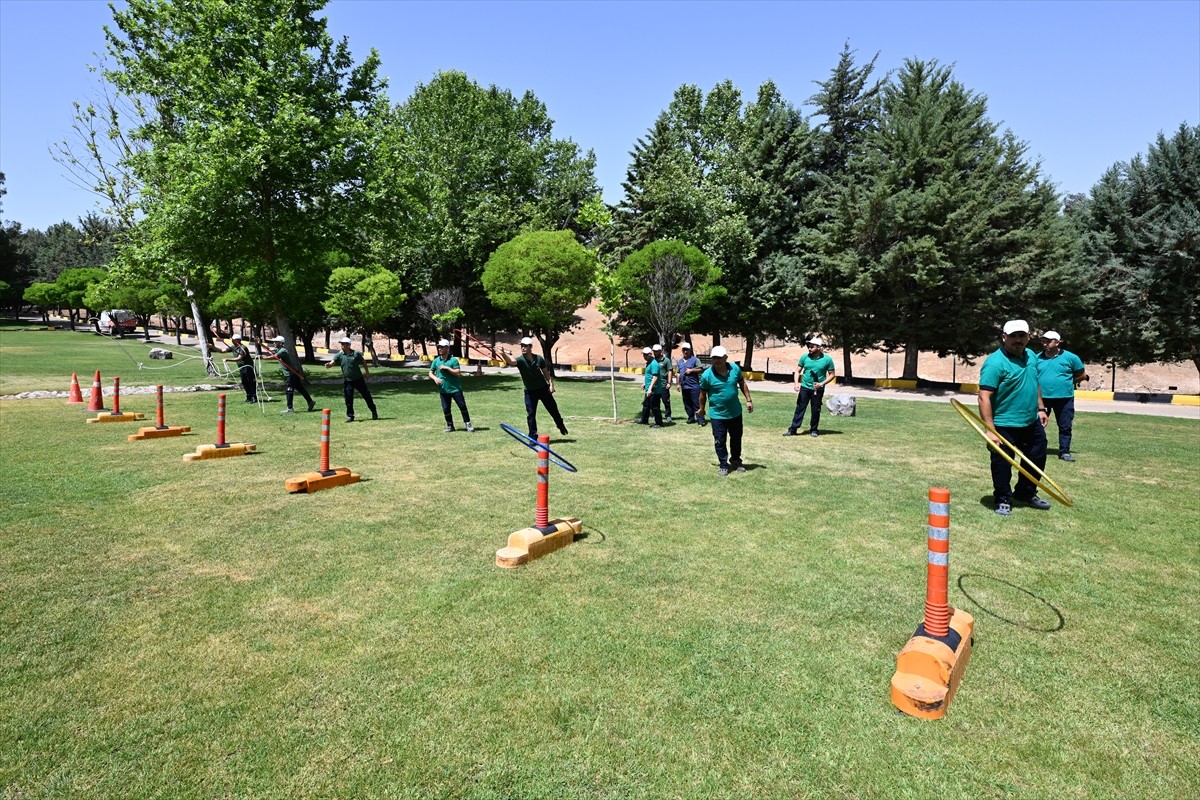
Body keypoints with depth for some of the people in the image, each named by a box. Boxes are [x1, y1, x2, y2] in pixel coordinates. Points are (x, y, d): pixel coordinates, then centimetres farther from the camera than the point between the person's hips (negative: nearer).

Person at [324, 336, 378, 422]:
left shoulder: (356, 353, -7)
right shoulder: (339, 355, -4)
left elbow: (363, 362, 6)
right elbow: (332, 362, -16)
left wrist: (367, 372, 12)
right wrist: (328, 365, -38)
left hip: (358, 379, -1)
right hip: (347, 381, 1)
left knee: (366, 395, 7)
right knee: (348, 399, 1)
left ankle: (374, 412, 23)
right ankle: (350, 416, 13)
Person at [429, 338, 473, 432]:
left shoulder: (453, 360, -4)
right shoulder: (436, 361, 7)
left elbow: (458, 372, -11)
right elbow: (430, 373, 11)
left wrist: (447, 368, -17)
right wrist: (435, 378, -10)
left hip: (455, 388, -3)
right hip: (443, 389, 3)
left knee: (462, 406, 0)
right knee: (445, 409, 5)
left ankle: (468, 424, 11)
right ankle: (450, 426, 20)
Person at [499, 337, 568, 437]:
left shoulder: (539, 359, -9)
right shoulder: (520, 360, -17)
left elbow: (546, 372, 4)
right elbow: (511, 361, -41)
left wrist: (551, 384, -5)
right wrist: (503, 354, -61)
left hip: (543, 389, 2)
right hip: (530, 391, -2)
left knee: (553, 409, 15)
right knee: (530, 414, -4)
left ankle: (561, 426, 40)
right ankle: (533, 437, 7)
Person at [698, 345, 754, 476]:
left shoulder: (735, 368, -8)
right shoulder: (707, 375, -17)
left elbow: (742, 384, 8)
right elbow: (703, 393, -3)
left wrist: (748, 400, 9)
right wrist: (702, 410, 7)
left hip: (735, 412, 3)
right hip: (717, 415, -3)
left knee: (736, 438, 18)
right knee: (719, 441, 3)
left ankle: (736, 461, 38)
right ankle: (723, 465, 19)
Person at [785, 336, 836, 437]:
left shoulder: (827, 359, -7)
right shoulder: (805, 357, -1)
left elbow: (832, 374, -1)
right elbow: (798, 371, 5)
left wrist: (822, 384, -14)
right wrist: (796, 383, -11)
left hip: (818, 389, -1)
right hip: (804, 387, 1)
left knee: (816, 410, 7)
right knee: (800, 408, 0)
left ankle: (814, 430, 21)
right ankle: (793, 429, 1)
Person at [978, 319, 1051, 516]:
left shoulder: (1031, 356, 6)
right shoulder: (995, 363, -20)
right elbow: (984, 398, -24)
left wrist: (1040, 409, 17)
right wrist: (990, 430, -28)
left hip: (1032, 423, 8)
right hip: (1005, 426, -8)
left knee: (1037, 459, 20)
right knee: (1002, 465, 3)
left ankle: (1026, 493, 39)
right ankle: (1003, 500, 21)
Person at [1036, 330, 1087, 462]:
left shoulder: (1070, 357, -3)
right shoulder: (1037, 358, 2)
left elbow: (1083, 375, 7)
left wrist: (1066, 382, 4)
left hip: (1064, 399, -1)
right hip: (1042, 398, 1)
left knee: (1065, 426, 7)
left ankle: (1064, 451, 16)